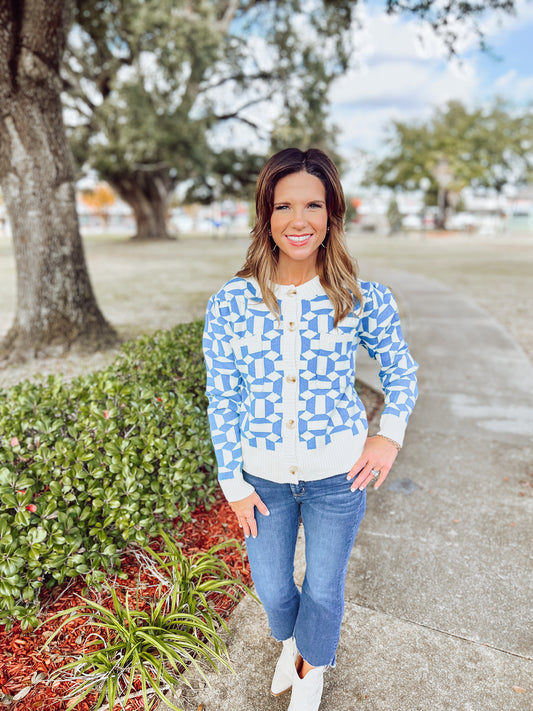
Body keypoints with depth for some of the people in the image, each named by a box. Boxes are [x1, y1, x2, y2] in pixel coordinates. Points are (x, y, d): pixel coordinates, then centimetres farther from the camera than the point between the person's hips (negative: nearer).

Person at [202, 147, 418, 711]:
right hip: (263, 477, 1)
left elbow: (401, 369, 5)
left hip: (339, 474, 0)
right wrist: (232, 480, -2)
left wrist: (391, 433, -7)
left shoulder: (365, 301, -14)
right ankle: (289, 642, 59)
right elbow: (221, 397, -5)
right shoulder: (230, 304, -13)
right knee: (271, 588, 20)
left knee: (324, 588, 18)